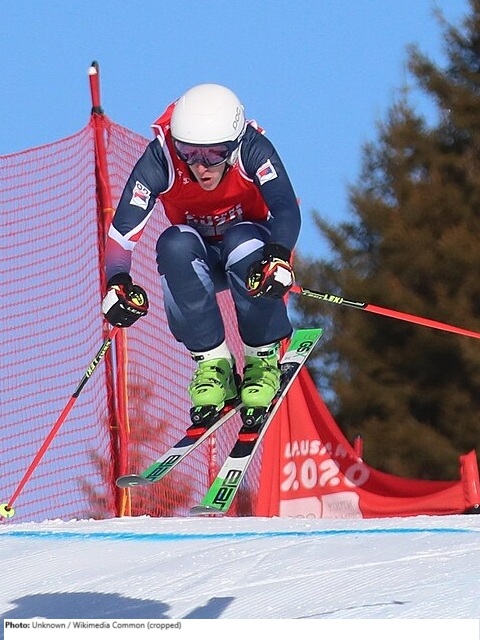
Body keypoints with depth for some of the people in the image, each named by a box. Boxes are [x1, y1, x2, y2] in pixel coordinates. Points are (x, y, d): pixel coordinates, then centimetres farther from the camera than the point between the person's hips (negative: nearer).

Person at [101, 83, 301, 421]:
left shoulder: (253, 149, -28)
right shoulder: (160, 158, -26)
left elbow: (286, 209, -39)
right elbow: (124, 224, -29)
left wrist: (278, 257, -59)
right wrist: (118, 282, -47)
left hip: (249, 242, -1)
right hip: (197, 260, 1)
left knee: (243, 243, -36)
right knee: (175, 244, -32)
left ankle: (263, 357, -16)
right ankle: (213, 361, -21)